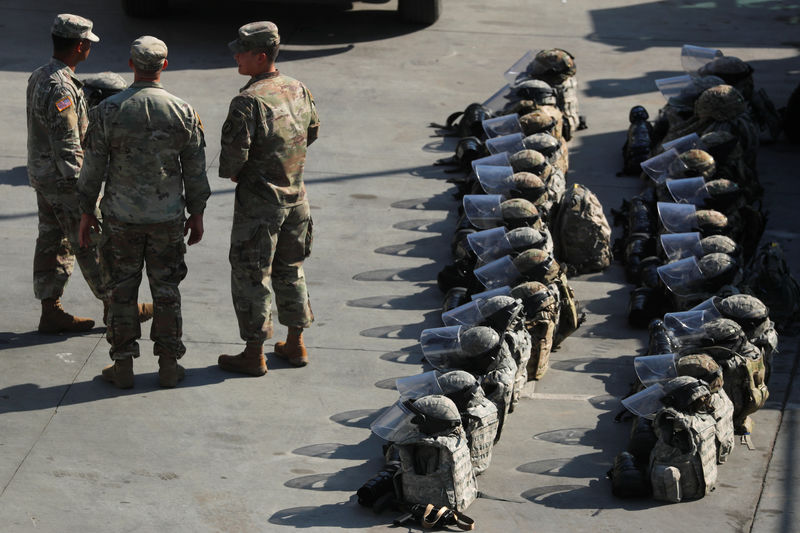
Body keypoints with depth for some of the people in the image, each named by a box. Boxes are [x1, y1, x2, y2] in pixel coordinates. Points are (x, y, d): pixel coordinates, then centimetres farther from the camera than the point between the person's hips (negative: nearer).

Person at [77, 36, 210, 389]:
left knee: (122, 290, 8)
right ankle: (168, 365, 15)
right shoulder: (183, 112, -7)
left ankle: (123, 366, 13)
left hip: (121, 217, -1)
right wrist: (196, 214, 11)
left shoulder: (107, 111, -10)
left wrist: (86, 213, 6)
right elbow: (195, 171, -1)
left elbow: (93, 167, -5)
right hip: (168, 219, 1)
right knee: (166, 290, 10)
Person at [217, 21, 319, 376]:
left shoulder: (249, 101, -23)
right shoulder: (297, 90, 2)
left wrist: (230, 173, -3)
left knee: (250, 276, 4)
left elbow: (234, 152, -25)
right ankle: (295, 346, 27)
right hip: (295, 195, 7)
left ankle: (254, 354, 10)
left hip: (258, 201, -7)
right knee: (290, 270, 19)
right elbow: (312, 132, 16)